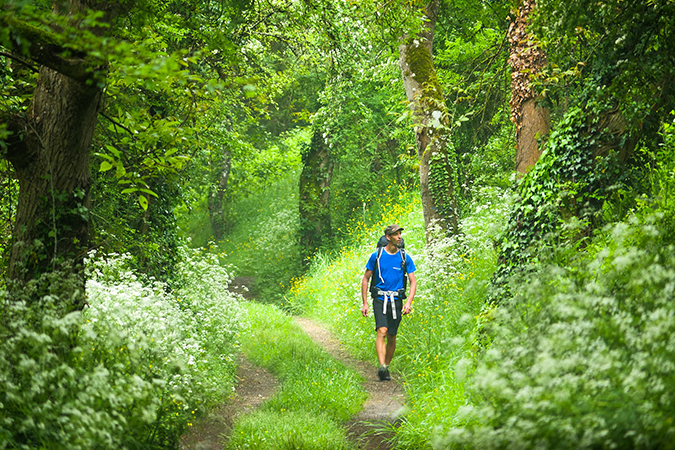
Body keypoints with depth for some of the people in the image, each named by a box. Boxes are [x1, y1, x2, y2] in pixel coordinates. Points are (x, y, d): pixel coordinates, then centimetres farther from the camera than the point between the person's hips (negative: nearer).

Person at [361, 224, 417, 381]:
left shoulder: (405, 258, 3)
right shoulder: (377, 256, 0)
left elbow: (413, 282, 5)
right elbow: (365, 279, 7)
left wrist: (409, 302, -10)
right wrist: (365, 303, 2)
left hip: (396, 301, 2)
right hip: (379, 299, -2)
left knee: (391, 337, 6)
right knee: (382, 331, -20)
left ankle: (386, 368, 22)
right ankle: (382, 367, -29)